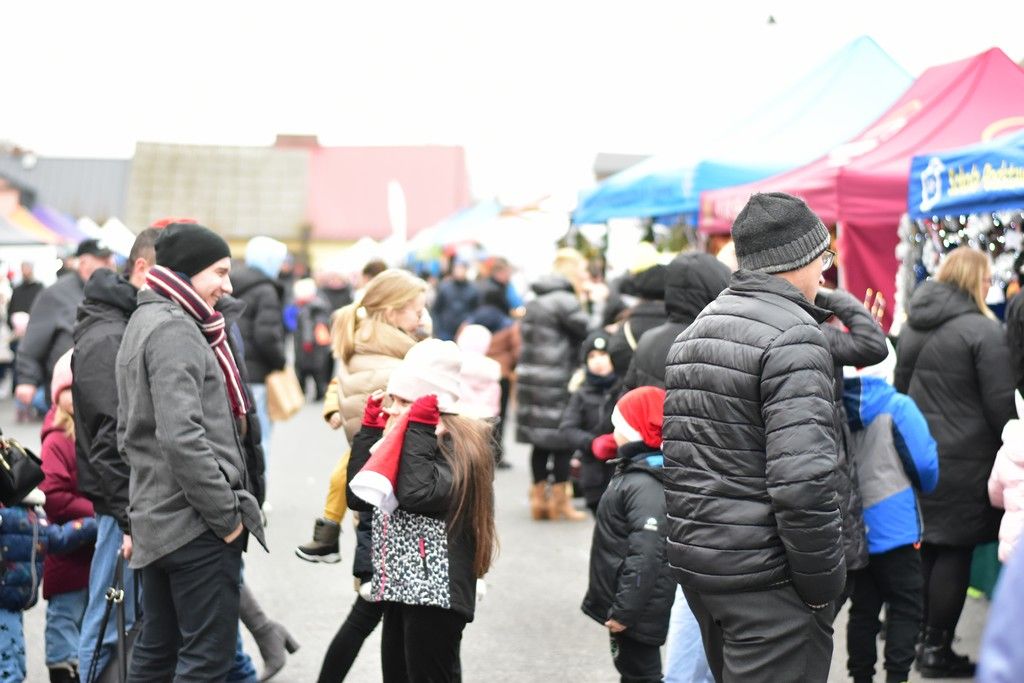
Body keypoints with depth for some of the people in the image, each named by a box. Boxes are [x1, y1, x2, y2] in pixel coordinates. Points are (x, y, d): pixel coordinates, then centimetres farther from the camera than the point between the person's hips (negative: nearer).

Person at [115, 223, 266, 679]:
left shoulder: (143, 324, 18)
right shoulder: (175, 330, -14)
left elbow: (129, 433, 23)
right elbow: (181, 437, -23)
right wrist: (227, 514, -17)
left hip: (154, 521, 10)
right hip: (196, 523, -10)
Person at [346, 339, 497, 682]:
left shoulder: (459, 445, -11)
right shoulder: (403, 439, 15)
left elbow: (417, 495, -28)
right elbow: (358, 497, 10)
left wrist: (419, 428, -19)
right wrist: (370, 427, 8)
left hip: (435, 589, -9)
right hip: (399, 586, 9)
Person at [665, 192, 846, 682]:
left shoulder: (694, 330, 13)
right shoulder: (794, 335, -15)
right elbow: (802, 478, -23)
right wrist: (823, 582, -14)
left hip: (693, 560, 9)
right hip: (765, 576, -9)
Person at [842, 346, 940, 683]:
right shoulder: (896, 407, -13)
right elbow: (925, 464, -11)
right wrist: (926, 486, 12)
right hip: (893, 527, -5)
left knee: (862, 609, 14)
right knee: (905, 608, 4)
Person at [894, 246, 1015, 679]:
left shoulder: (913, 326, 9)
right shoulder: (984, 331, -15)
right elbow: (1001, 404, -14)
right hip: (963, 460, -7)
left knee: (922, 547, 16)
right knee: (954, 551, 1)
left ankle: (917, 637, 24)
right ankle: (937, 649, 5)